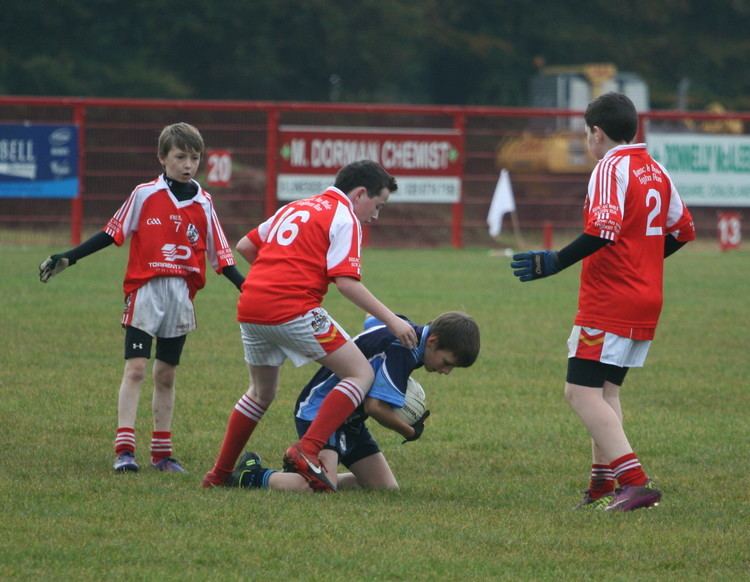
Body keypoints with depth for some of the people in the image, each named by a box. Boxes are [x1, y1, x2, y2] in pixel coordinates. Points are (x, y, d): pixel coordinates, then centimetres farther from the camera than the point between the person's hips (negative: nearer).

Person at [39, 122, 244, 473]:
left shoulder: (204, 204, 5)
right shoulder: (145, 195, -2)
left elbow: (220, 256, 7)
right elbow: (111, 234, 3)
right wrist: (67, 259, -1)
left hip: (181, 296, 3)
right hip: (145, 290, -3)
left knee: (166, 375, 10)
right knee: (135, 368, -9)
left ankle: (162, 453, 16)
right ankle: (124, 450, -10)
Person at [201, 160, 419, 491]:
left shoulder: (294, 208, 24)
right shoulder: (345, 219, 2)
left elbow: (244, 246, 25)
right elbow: (346, 282, -10)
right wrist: (391, 320, -7)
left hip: (249, 308, 8)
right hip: (293, 310, -8)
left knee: (261, 392, 27)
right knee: (361, 374, -1)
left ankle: (219, 474, 28)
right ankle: (307, 452, -15)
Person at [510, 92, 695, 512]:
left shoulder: (611, 168, -11)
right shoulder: (657, 171, 14)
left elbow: (604, 231, -24)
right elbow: (683, 230, 21)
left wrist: (555, 262, -21)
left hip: (609, 300, -9)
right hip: (647, 301, 9)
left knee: (582, 392, -11)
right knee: (607, 390, 18)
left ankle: (635, 481, -23)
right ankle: (603, 486, 17)